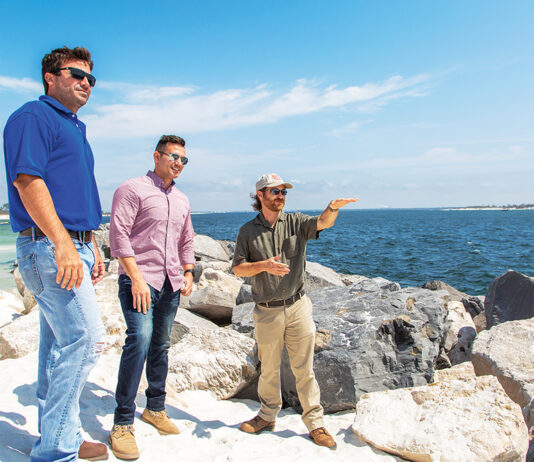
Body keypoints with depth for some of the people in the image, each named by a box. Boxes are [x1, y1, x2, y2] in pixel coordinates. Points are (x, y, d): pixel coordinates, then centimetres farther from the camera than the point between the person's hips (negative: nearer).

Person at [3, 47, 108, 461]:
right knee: (85, 339, -12)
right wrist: (63, 243, -26)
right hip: (48, 245, -10)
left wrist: (92, 248, 22)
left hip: (72, 247, 10)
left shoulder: (75, 128, 24)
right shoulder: (34, 116, -4)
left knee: (58, 345, 13)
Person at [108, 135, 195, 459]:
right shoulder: (132, 189, -3)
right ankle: (123, 423, -10)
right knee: (140, 338, -20)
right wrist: (136, 278, -18)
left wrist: (188, 274, 12)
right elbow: (119, 235, -11)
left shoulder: (182, 200, 18)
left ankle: (155, 408, 26)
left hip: (171, 284, 7)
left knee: (161, 345, 12)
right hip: (139, 279, -6)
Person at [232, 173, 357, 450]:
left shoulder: (296, 222, 2)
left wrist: (333, 208, -39)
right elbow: (238, 269, 1)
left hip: (297, 307, 0)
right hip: (266, 312, 1)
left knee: (304, 369, 6)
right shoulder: (248, 231, 3)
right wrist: (264, 265, -16)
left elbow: (323, 222, -17)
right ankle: (267, 416, 35)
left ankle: (315, 422, 19)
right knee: (269, 369, 15)